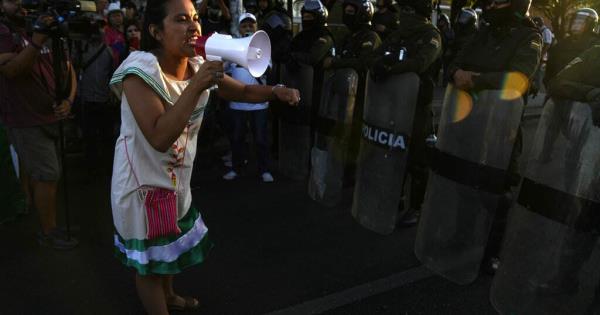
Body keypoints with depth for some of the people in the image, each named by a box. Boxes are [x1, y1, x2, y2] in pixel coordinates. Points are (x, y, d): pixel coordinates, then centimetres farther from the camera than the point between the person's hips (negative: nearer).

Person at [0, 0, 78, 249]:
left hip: (51, 116, 6)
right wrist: (37, 39, -31)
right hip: (26, 119, -6)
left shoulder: (47, 34, 10)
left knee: (34, 171, 20)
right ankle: (48, 232, 6)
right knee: (49, 175, -7)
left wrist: (68, 100, -5)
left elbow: (68, 71, 11)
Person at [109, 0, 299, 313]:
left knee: (171, 244, 28)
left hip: (175, 179, 8)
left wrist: (276, 91, -16)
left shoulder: (198, 66, -3)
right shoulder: (141, 71, -26)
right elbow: (159, 138, -35)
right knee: (148, 259, 12)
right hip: (143, 183, -8)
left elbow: (244, 92, 4)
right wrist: (196, 87, -38)